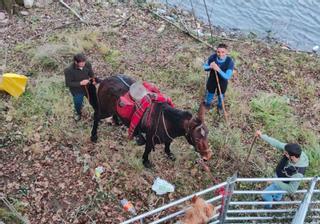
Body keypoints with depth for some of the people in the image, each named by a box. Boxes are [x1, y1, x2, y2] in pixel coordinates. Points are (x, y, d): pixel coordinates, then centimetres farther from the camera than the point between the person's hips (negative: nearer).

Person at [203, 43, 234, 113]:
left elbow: (227, 76, -32)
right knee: (210, 94, 25)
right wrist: (210, 67, -35)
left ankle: (220, 106, 57)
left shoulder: (230, 62, -30)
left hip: (222, 82, -1)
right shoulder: (213, 57, -24)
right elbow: (205, 67, -10)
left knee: (221, 96, 25)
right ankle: (207, 104, 57)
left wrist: (218, 70, -47)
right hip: (212, 80, 1)